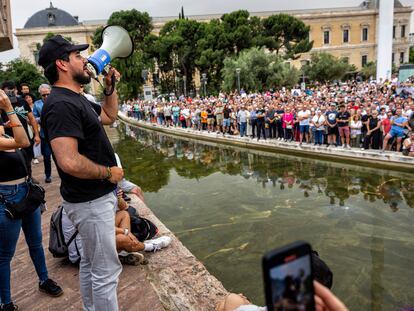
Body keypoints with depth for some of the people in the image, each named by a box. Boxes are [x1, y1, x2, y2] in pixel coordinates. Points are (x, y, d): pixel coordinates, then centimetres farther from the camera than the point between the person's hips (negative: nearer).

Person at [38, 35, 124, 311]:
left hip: (96, 196, 11)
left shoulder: (76, 99, 10)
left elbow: (109, 116, 25)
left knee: (91, 263, 24)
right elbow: (70, 162, -33)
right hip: (91, 201, -11)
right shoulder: (61, 104, -23)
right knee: (106, 271, 3)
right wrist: (109, 173, -19)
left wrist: (110, 87, 12)